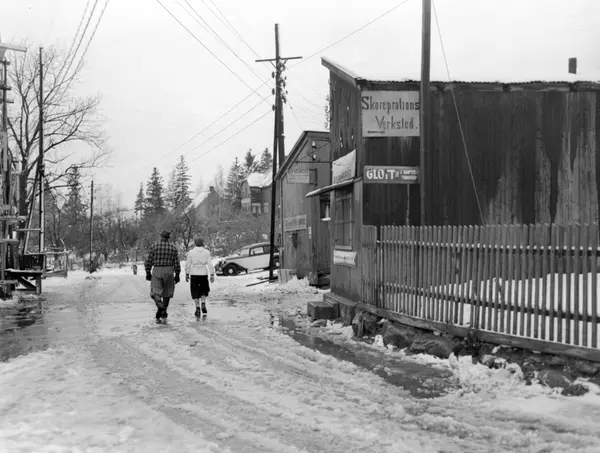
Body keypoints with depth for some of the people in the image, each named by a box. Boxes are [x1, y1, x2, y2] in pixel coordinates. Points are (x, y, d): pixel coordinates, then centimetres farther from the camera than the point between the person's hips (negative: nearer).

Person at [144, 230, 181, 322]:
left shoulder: (154, 246, -2)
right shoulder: (173, 247, 0)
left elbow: (148, 261, -2)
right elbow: (177, 263, 0)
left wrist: (148, 273, 8)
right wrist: (177, 275, 7)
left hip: (156, 271, -1)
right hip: (169, 271, 1)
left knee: (155, 293, -2)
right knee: (166, 293, 13)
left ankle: (161, 306, -29)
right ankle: (163, 313, 17)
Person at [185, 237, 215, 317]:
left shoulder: (191, 252, -3)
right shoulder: (206, 252, -1)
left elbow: (188, 264, 0)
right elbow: (210, 265, -4)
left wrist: (187, 274, 9)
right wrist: (212, 275, 0)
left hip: (194, 274, -1)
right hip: (204, 274, 1)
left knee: (195, 292, 9)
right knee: (203, 291, 19)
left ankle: (197, 308, 0)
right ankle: (203, 304, -2)